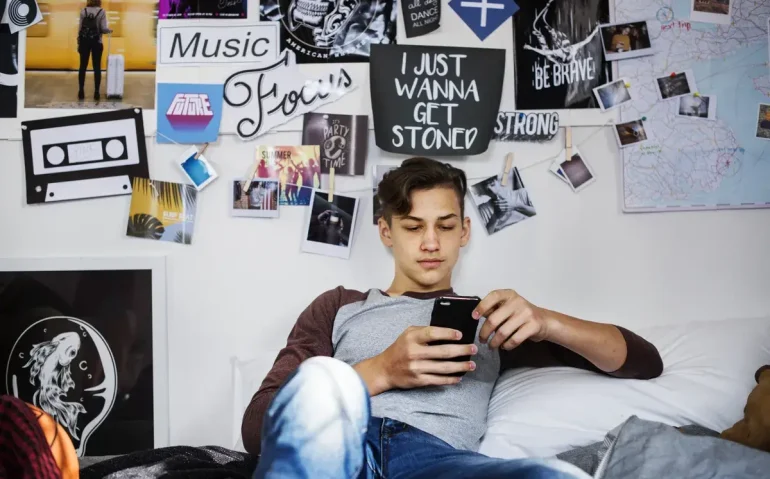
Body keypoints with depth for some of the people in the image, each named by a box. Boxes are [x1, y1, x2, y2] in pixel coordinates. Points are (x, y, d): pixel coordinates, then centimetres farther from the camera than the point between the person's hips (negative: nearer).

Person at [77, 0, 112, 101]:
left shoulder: (83, 11, 0)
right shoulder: (101, 12, -7)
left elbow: (80, 28, 0)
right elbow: (103, 28, -12)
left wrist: (79, 43, 7)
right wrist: (109, 30, 10)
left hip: (84, 41, 2)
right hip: (96, 42, -2)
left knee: (83, 67, 9)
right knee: (97, 67, 5)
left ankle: (81, 92, 9)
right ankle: (96, 93, 5)